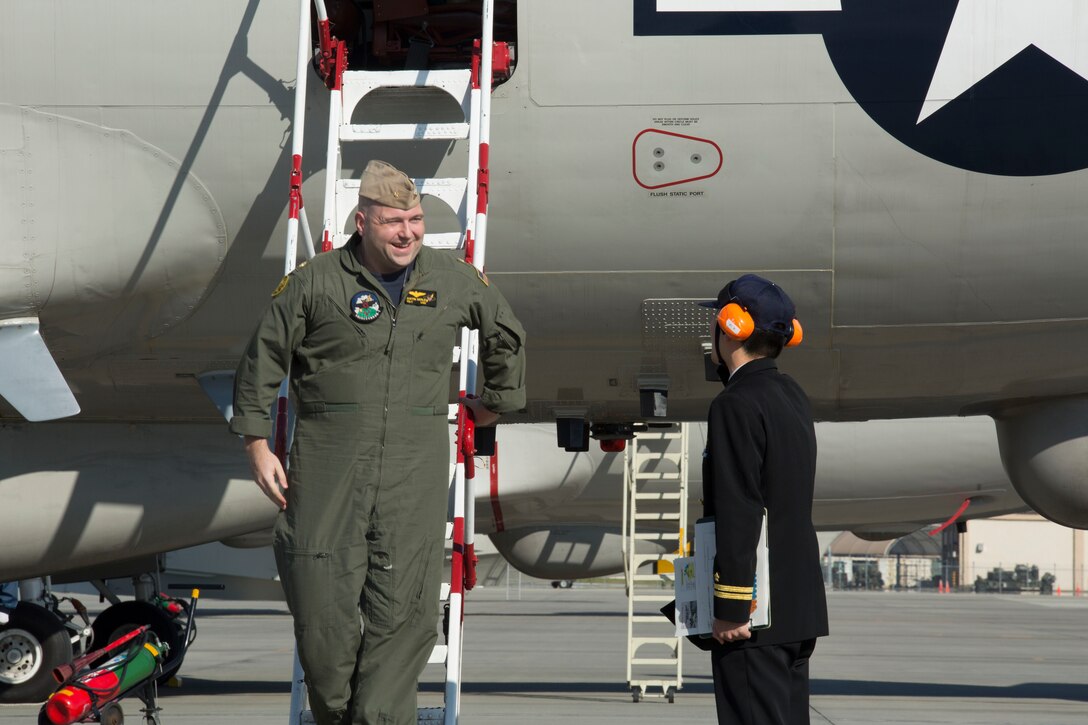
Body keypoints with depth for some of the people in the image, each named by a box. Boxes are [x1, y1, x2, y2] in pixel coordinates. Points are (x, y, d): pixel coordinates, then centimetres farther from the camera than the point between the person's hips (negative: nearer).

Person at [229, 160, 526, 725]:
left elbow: (505, 333, 26)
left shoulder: (455, 281, 7)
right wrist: (256, 441, 4)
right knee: (322, 597, -1)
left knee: (403, 607, -4)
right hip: (327, 464, -1)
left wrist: (497, 399, 32)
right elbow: (263, 359, 6)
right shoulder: (314, 283, -1)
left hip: (415, 471, 2)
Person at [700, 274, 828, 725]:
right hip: (799, 605, 10)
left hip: (755, 607, -10)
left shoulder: (736, 405, -14)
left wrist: (729, 609, -19)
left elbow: (738, 514, -20)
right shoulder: (792, 397, 14)